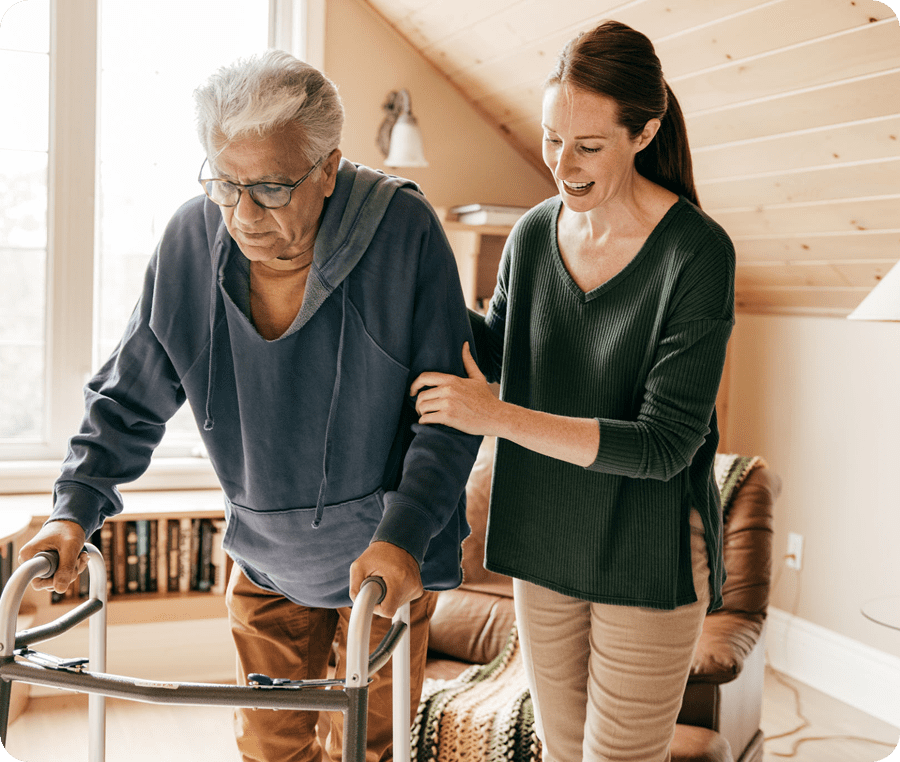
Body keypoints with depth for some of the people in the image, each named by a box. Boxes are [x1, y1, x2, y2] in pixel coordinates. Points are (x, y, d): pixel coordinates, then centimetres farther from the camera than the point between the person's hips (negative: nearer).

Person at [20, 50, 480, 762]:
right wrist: (77, 507, -10)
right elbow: (130, 396, 0)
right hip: (265, 555, 3)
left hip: (388, 555, -3)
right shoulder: (192, 240, -12)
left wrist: (404, 533, -27)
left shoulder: (405, 233, -22)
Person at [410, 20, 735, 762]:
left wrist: (497, 416, -27)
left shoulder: (698, 252, -20)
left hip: (648, 558, -5)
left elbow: (665, 445, -23)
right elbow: (491, 349, 15)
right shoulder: (534, 234, -3)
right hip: (546, 544, 5)